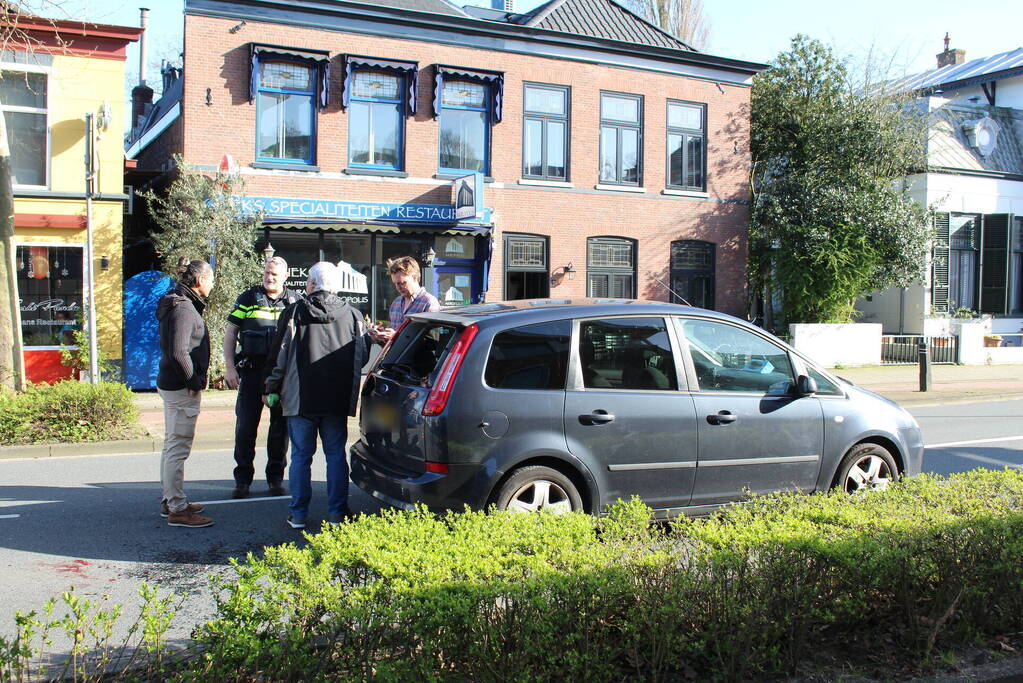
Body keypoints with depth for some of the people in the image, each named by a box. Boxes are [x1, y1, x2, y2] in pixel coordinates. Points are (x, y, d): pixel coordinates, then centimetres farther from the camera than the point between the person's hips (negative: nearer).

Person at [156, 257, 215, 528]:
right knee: (178, 448, -5)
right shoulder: (183, 308, -18)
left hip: (170, 384, 11)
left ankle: (169, 501, 31)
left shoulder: (178, 303, 13)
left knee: (172, 445, 19)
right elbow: (179, 352, -25)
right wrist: (193, 381, -15)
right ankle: (177, 510, 2)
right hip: (182, 389, -11)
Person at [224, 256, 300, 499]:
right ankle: (242, 480, 10)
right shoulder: (248, 298, 4)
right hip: (252, 370, -1)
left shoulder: (295, 301, 7)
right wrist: (230, 367, -4)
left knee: (280, 426, 6)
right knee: (245, 425, 0)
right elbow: (230, 333, 5)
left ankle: (275, 479, 17)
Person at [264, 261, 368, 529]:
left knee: (300, 456, 6)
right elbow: (363, 357, 11)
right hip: (338, 401, 2)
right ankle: (337, 512, 13)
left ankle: (298, 515, 10)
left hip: (300, 399, -2)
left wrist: (272, 390, 5)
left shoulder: (295, 312, -5)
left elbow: (279, 355, -4)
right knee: (336, 455, 10)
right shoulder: (353, 315, 4)